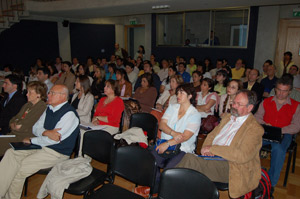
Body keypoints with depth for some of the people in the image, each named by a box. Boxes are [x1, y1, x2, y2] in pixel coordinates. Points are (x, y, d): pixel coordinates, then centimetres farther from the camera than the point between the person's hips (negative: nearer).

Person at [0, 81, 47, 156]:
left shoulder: (42, 107, -12)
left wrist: (17, 125, 1)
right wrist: (13, 125, -2)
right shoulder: (27, 105, 18)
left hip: (25, 138, -8)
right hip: (14, 134, 8)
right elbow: (14, 119, 19)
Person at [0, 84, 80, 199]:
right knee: (11, 153, -6)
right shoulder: (49, 109, 9)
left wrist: (31, 140, -7)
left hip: (57, 153, -8)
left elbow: (52, 140, -21)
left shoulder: (69, 114, -19)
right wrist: (45, 132, -15)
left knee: (20, 168, -16)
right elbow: (35, 128, 9)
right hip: (42, 145, 8)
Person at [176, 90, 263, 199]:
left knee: (190, 159, -29)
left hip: (230, 166, -6)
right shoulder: (227, 117, 17)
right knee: (188, 157, -23)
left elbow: (243, 156, -18)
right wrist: (206, 147, -2)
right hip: (211, 157, 7)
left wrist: (212, 148, -17)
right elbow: (211, 135, 22)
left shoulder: (255, 129, -6)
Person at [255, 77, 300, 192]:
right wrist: (264, 125, -8)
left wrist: (279, 130, -15)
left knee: (278, 149, -35)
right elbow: (257, 117, 13)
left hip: (284, 134, -2)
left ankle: (271, 183, -20)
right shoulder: (266, 102, 14)